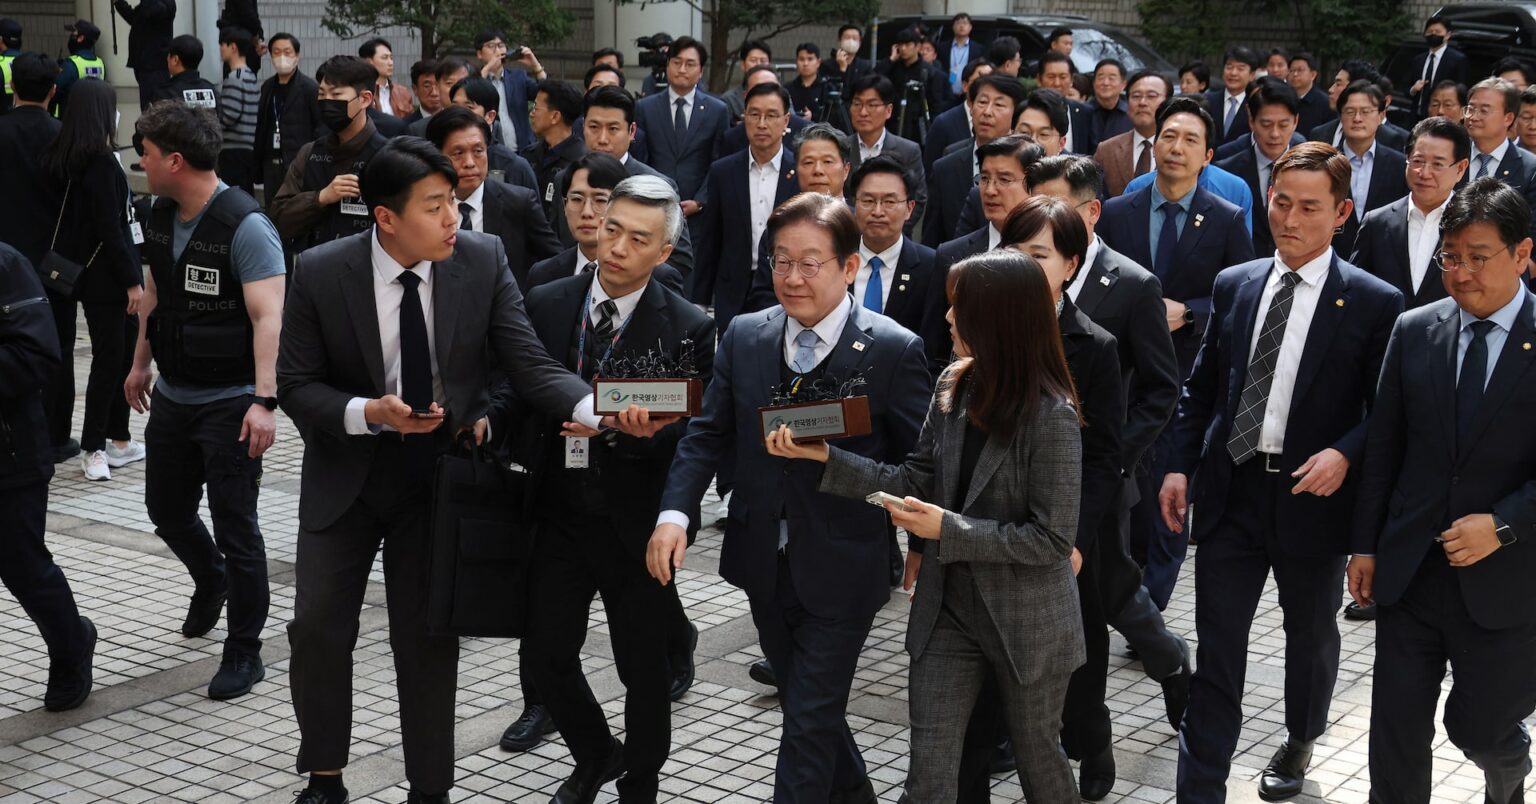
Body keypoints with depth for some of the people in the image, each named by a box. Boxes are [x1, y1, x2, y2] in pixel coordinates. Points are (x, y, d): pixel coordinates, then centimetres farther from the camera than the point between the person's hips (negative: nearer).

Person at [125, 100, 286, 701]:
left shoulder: (245, 226, -20)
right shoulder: (160, 218, 5)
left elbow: (268, 318, -26)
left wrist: (264, 399, -33)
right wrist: (141, 365, 25)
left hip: (229, 402, -8)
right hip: (173, 397, 8)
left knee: (235, 526, -2)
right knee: (166, 509, 20)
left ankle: (243, 654, 10)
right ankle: (211, 579, 50)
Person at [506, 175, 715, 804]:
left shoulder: (688, 328, -10)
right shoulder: (545, 304, 0)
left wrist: (624, 426, -29)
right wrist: (487, 419, -16)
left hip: (636, 528, -3)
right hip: (560, 517, 3)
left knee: (644, 668, 11)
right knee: (546, 655, 9)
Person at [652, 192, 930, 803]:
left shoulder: (894, 350, -13)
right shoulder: (743, 337, 0)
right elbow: (708, 433, 0)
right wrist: (675, 512, -12)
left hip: (841, 568, -5)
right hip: (765, 563, 5)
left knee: (809, 721, -1)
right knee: (806, 702, 22)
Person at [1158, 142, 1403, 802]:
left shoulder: (1375, 302, -6)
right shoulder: (1233, 285, 5)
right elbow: (1201, 387, 10)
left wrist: (1345, 454, -22)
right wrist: (1180, 466, 1)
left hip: (1313, 496, -2)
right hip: (1231, 492, 2)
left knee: (1311, 636, 20)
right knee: (1216, 649, 1)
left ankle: (1300, 744, 46)